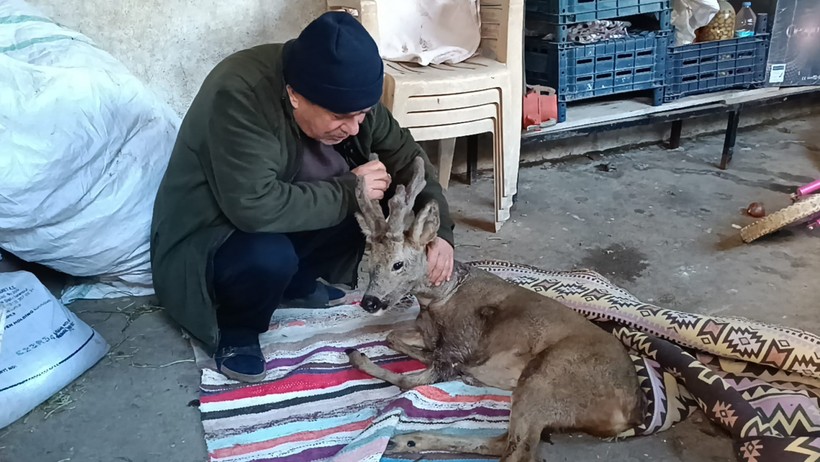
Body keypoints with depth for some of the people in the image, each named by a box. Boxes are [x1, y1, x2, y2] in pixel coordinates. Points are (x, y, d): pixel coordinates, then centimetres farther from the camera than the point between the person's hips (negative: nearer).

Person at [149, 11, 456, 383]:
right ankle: (235, 329, -5)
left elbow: (406, 155, -6)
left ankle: (298, 283, 8)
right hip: (210, 238, -7)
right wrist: (349, 191, -31)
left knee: (385, 202, -11)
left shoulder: (344, 91, -14)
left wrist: (440, 231, -20)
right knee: (268, 257, -38)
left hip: (287, 221, 7)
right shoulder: (239, 96, -34)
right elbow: (255, 206, -41)